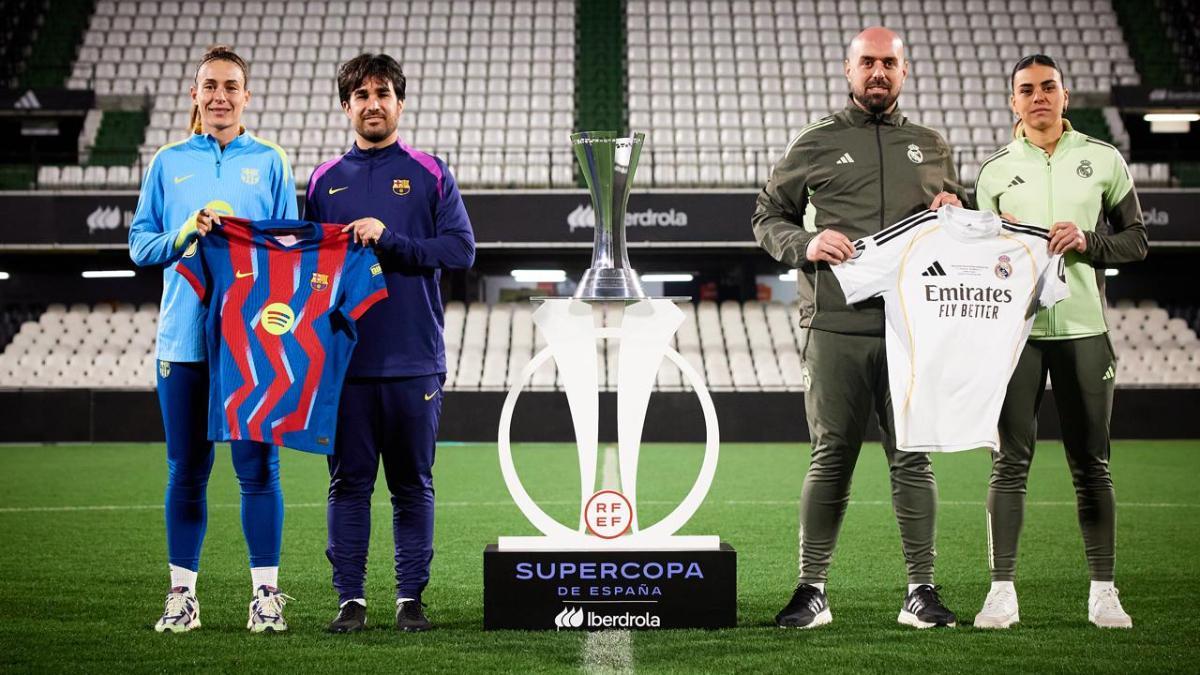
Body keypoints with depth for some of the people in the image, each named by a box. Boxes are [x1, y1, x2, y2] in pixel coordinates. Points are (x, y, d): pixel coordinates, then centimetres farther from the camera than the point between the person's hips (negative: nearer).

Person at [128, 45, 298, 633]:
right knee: (186, 469, 5)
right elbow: (140, 243, 8)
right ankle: (182, 595, 13)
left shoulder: (270, 162, 7)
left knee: (258, 468, -2)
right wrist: (184, 236, -9)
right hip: (184, 336, 1)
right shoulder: (168, 163, 10)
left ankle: (266, 593, 4)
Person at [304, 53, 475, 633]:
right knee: (348, 481, 3)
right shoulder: (324, 181, 12)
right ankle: (350, 597, 8)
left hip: (414, 359, -1)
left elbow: (461, 248, -4)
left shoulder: (430, 175, 5)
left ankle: (412, 596, 10)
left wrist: (390, 240, -14)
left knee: (413, 484, 4)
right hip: (344, 356, 2)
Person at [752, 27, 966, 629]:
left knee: (912, 459, 1)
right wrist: (805, 245, -7)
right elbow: (767, 217, 13)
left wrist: (954, 214, 4)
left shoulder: (931, 146, 17)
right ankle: (812, 590, 7)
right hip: (836, 327, -2)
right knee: (832, 458, 0)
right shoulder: (815, 144, 9)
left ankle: (921, 591, 6)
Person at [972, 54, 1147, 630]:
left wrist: (1088, 242, -10)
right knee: (1010, 462, -4)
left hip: (1083, 328, 0)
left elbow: (1136, 240, 8)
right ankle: (1002, 592, -1)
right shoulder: (995, 170, 10)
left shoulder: (1103, 161, 8)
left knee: (1091, 464, 3)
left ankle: (1103, 592, 10)